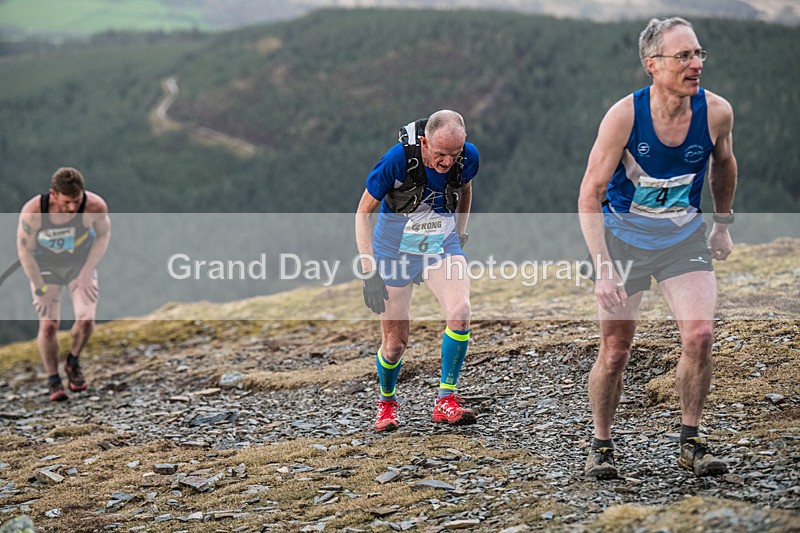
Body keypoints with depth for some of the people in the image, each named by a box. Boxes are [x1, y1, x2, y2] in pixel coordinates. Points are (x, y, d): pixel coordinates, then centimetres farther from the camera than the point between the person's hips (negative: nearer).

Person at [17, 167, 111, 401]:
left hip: (81, 264, 1)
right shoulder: (33, 212, -33)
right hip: (45, 267, -1)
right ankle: (53, 381, 5)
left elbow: (103, 235, -7)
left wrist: (87, 272, -9)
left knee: (86, 320, -13)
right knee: (48, 324, -12)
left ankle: (73, 362, 16)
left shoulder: (95, 206, -30)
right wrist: (40, 288, -14)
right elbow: (25, 250, -17)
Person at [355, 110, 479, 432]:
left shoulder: (468, 157, -15)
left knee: (460, 312, -23)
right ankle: (386, 402, 30)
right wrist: (369, 271, -19)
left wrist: (459, 236, 12)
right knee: (395, 343, 0)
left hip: (442, 246, 3)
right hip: (395, 249, -3)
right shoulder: (397, 160, -26)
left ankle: (445, 401, -11)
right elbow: (363, 212, -15)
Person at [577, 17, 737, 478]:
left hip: (684, 235, 2)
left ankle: (691, 442, 2)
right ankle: (602, 446, 19)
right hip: (623, 235, -2)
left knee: (700, 334, -15)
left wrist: (723, 224, 17)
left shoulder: (716, 112, -14)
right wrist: (603, 268, -25)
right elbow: (590, 195, -18)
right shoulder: (624, 116, -22)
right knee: (616, 352, -1)